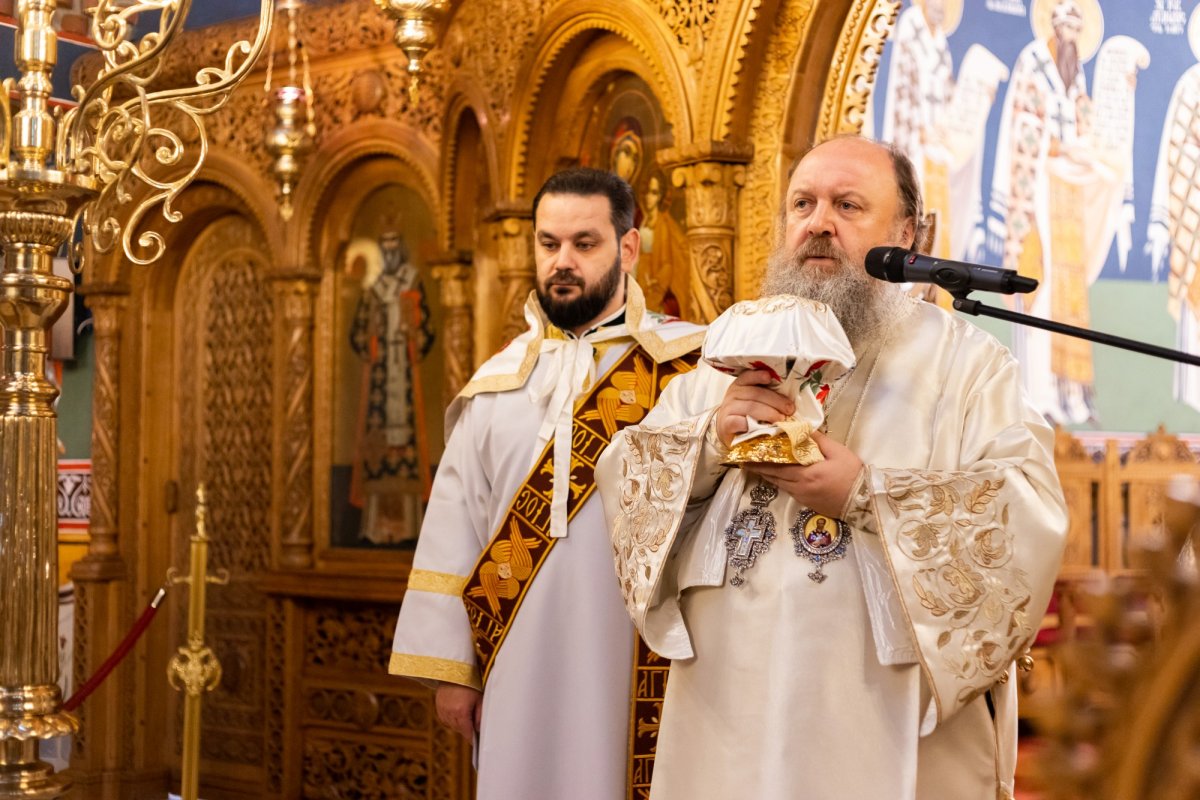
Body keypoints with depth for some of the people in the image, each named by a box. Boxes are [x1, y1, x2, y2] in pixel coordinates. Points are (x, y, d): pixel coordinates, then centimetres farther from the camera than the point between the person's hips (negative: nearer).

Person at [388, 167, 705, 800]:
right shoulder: (498, 382, 12)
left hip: (634, 663, -3)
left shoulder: (682, 364, 0)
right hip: (520, 666, 3)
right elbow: (455, 522, 10)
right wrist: (450, 665, 5)